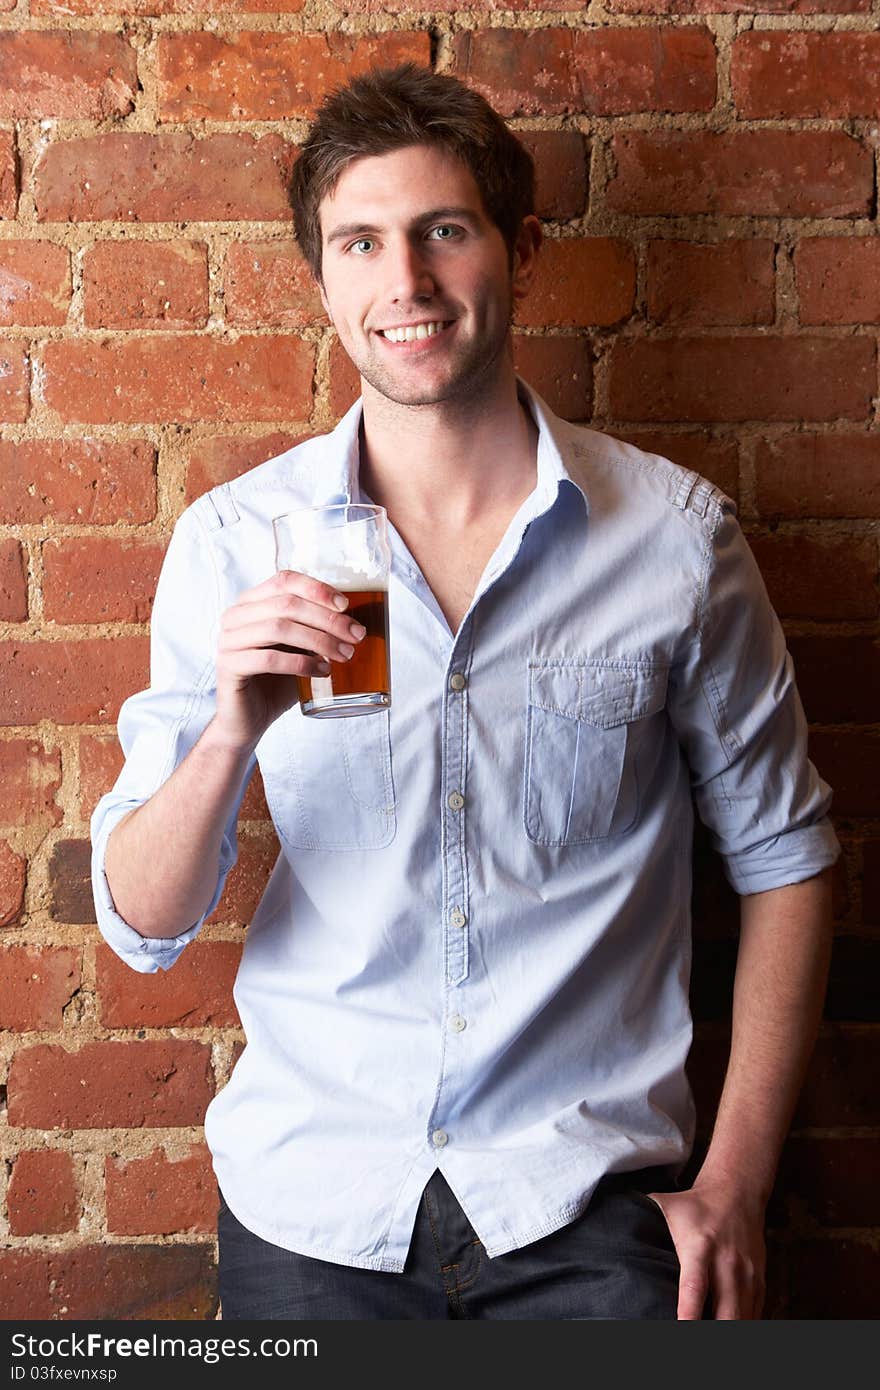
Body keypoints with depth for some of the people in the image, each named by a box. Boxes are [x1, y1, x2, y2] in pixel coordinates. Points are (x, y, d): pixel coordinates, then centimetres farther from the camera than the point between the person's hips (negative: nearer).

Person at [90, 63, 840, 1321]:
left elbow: (781, 852, 3)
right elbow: (144, 927, -5)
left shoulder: (677, 534, -6)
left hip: (587, 1202, -1)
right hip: (311, 1194, 1)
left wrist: (735, 1183, -1)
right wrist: (232, 735, -25)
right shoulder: (235, 542, -5)